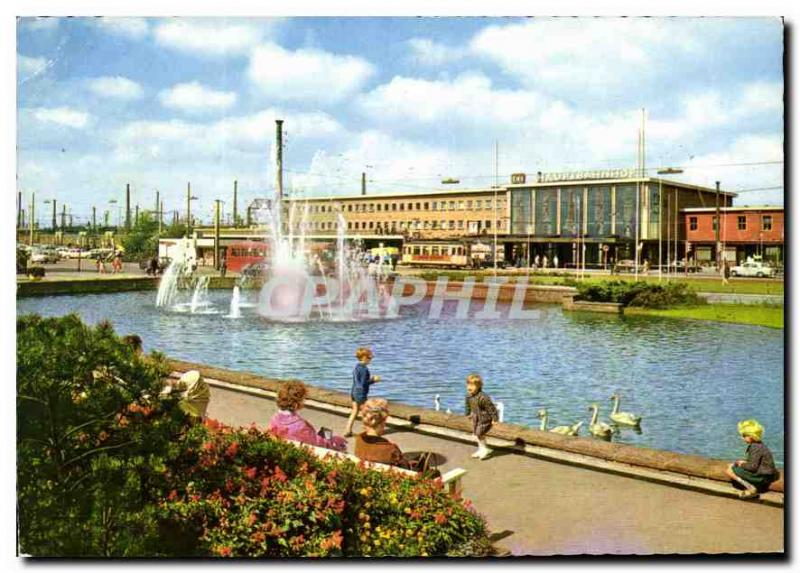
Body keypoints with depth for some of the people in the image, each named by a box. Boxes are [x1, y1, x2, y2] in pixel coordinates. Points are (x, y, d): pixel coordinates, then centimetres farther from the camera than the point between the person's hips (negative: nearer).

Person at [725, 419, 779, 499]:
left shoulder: (755, 447, -20)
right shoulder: (759, 445, 11)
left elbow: (753, 467, -23)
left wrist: (742, 465, -6)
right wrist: (744, 462, 8)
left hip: (761, 478, -10)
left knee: (729, 470, -11)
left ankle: (751, 488, -15)